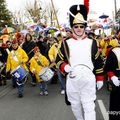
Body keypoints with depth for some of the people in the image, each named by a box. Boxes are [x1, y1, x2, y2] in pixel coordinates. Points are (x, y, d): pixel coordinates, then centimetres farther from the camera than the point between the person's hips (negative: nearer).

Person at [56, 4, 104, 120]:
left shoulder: (92, 43, 6)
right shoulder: (66, 43, 4)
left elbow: (98, 62, 10)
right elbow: (59, 60, 6)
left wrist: (100, 79, 9)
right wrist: (65, 67, -15)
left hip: (88, 80, -1)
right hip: (72, 80, 1)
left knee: (89, 106, -4)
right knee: (75, 105, 15)